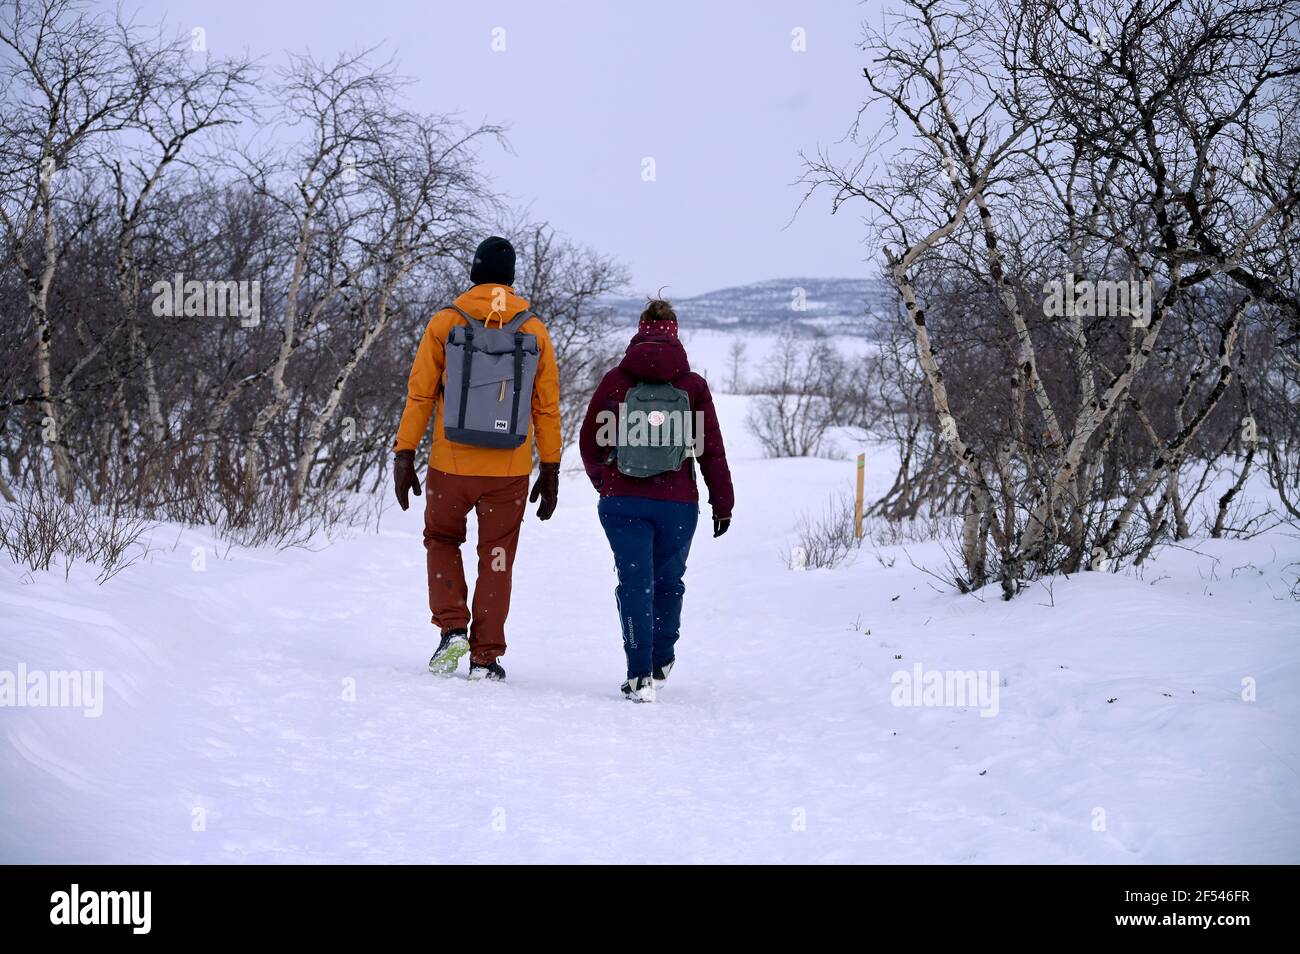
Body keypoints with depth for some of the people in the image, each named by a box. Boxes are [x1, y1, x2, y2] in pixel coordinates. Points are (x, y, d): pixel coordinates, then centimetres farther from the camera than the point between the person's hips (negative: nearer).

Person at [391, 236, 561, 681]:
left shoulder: (445, 323, -3)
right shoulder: (534, 331, 2)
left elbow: (420, 394, -4)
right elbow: (547, 407, 3)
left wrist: (404, 454, 1)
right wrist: (550, 471, 9)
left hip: (451, 465, -1)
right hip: (510, 473, 1)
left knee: (441, 541, 21)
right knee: (497, 560, 11)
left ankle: (452, 628, 4)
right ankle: (486, 657, 11)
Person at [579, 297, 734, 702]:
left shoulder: (615, 380, -1)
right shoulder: (693, 385, -2)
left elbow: (589, 441, 6)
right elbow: (711, 449, -1)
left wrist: (602, 481, 24)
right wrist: (722, 503, 7)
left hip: (622, 502, 0)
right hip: (677, 503, 1)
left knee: (635, 584, 1)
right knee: (668, 582, 17)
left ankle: (640, 675, -8)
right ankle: (661, 664, 29)